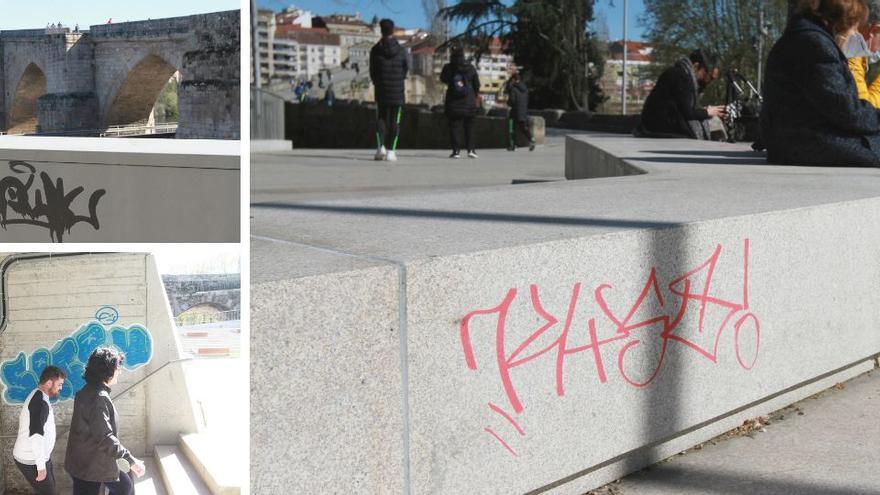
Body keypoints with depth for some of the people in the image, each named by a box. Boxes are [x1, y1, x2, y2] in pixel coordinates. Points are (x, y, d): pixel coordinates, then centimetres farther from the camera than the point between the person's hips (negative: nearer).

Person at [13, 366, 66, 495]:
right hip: (31, 461, -10)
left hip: (33, 457, 10)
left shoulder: (38, 397, 10)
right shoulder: (40, 402, -24)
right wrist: (41, 466, -25)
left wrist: (43, 462, 24)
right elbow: (36, 435, -29)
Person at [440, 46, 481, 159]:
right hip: (469, 103, 2)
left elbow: (443, 79, 10)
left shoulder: (448, 68, -6)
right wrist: (477, 100, 17)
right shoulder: (470, 68, 1)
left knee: (454, 127, 3)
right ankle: (471, 149, 4)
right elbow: (477, 86, 5)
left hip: (453, 104, -2)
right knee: (469, 127, 12)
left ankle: (456, 150, -6)